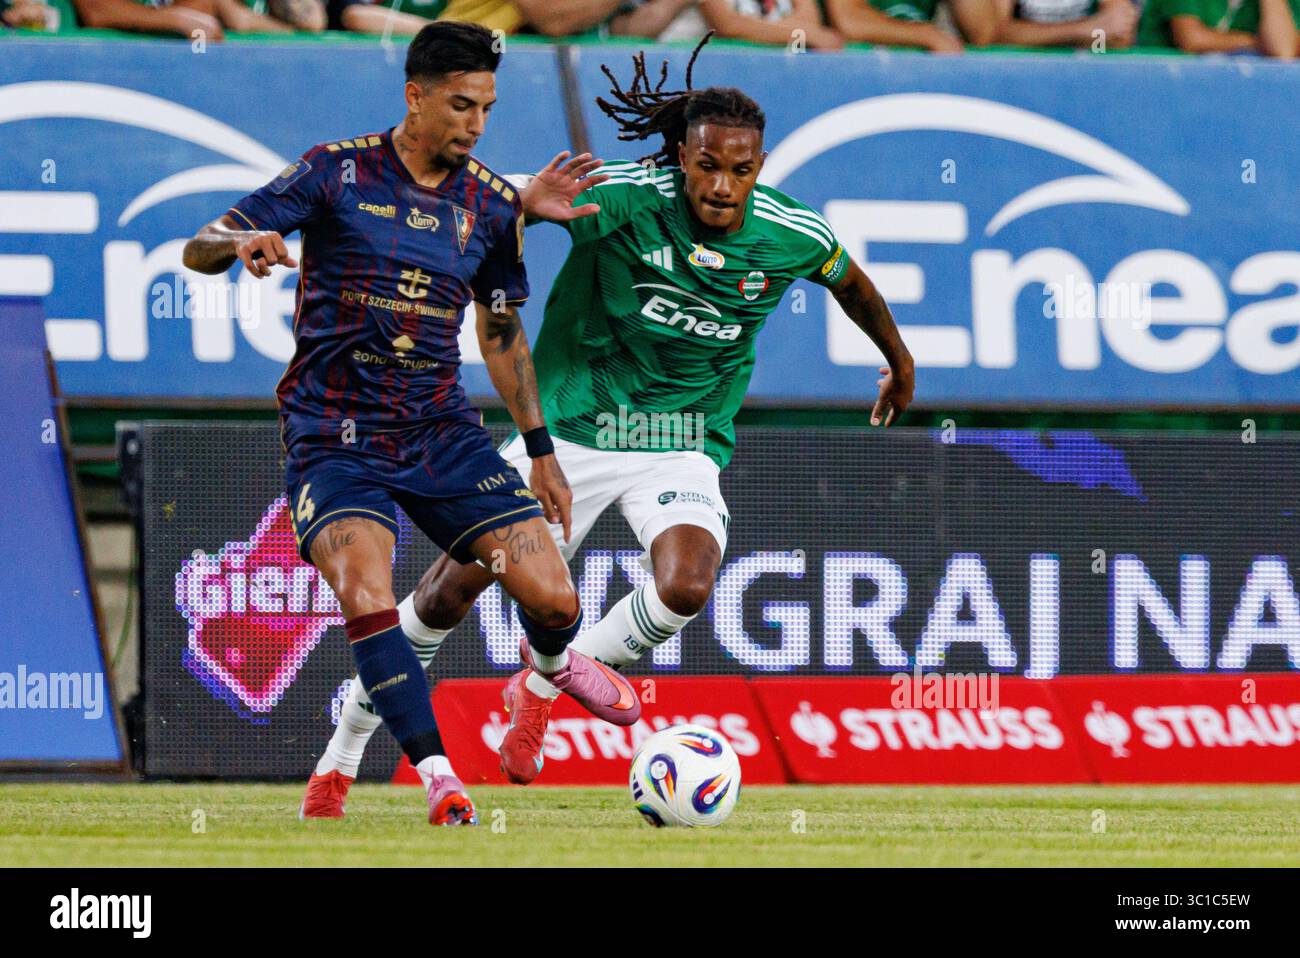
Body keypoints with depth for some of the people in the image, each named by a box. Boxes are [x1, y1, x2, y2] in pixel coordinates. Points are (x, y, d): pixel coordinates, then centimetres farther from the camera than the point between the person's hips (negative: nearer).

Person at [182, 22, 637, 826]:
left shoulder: (492, 204, 5)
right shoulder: (339, 172, -5)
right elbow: (201, 249, -7)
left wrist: (541, 449, 19)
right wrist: (244, 242, -30)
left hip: (444, 433, 3)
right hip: (335, 439, -3)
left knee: (554, 599, -5)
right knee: (366, 596, -28)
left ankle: (551, 657, 33)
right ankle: (438, 776, -18)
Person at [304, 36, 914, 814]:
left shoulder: (792, 236, -10)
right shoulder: (628, 197, -19)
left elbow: (852, 282, 13)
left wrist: (899, 362, 29)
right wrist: (527, 204, -51)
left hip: (683, 445, 1)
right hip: (571, 426, -1)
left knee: (687, 586, -27)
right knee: (455, 586, 1)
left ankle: (539, 692, -1)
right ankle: (347, 744, 23)